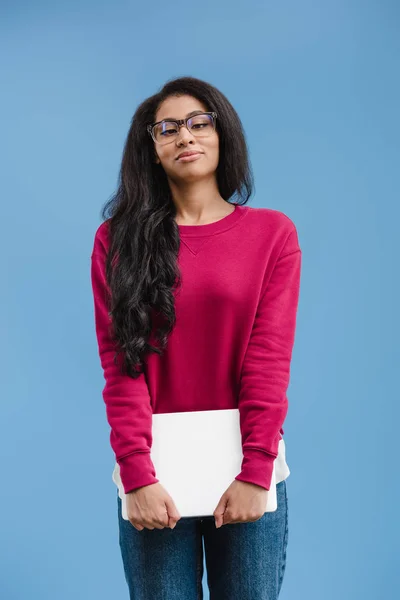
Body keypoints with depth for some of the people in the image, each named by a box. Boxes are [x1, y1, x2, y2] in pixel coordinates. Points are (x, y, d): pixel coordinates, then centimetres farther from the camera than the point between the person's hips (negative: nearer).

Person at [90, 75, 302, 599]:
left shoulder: (273, 233, 2)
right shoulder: (119, 238, 3)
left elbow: (269, 359, -6)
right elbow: (121, 362, -5)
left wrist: (255, 472, -14)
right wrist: (138, 475, -14)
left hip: (248, 465, 0)